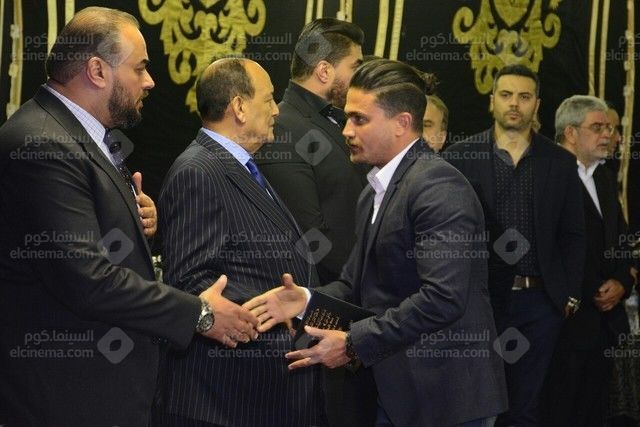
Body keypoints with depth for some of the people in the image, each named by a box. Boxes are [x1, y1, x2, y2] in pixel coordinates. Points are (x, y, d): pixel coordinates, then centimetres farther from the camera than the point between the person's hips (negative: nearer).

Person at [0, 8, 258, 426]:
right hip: (70, 393, -10)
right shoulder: (42, 145, -21)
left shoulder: (68, 133, 12)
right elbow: (87, 279, -26)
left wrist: (135, 220, -2)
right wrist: (199, 312, -17)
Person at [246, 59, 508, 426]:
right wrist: (307, 300, -6)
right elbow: (357, 283, 14)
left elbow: (443, 297, -24)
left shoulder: (439, 186, -16)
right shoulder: (375, 192, 15)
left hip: (444, 395, -8)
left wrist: (353, 342, -19)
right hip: (392, 390, 9)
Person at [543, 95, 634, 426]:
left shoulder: (604, 178, 17)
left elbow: (620, 240, 20)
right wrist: (593, 292, -14)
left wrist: (622, 283, 1)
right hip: (567, 320, -8)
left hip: (604, 319, 8)